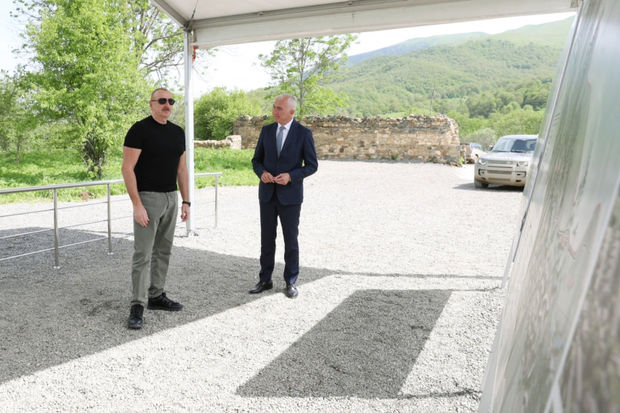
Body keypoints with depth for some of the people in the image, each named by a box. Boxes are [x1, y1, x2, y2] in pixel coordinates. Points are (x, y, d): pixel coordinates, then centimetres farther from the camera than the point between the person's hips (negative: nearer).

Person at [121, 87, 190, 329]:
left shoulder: (177, 132, 10)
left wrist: (185, 201, 9)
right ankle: (138, 306, 3)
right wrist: (137, 205, -19)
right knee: (143, 254, -5)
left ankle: (156, 296, 24)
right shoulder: (139, 130, -9)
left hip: (171, 198, 7)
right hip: (147, 198, -6)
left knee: (163, 251, 12)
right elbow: (127, 168, -13)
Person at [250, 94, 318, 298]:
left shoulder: (304, 133, -6)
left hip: (290, 195, -3)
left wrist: (290, 176, -20)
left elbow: (312, 165, -5)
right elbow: (256, 160, 10)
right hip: (267, 193, 3)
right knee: (267, 239, 10)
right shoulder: (266, 130, 5)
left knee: (291, 240, 5)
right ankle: (265, 280, 22)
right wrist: (262, 173, -13)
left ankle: (291, 282, 19)